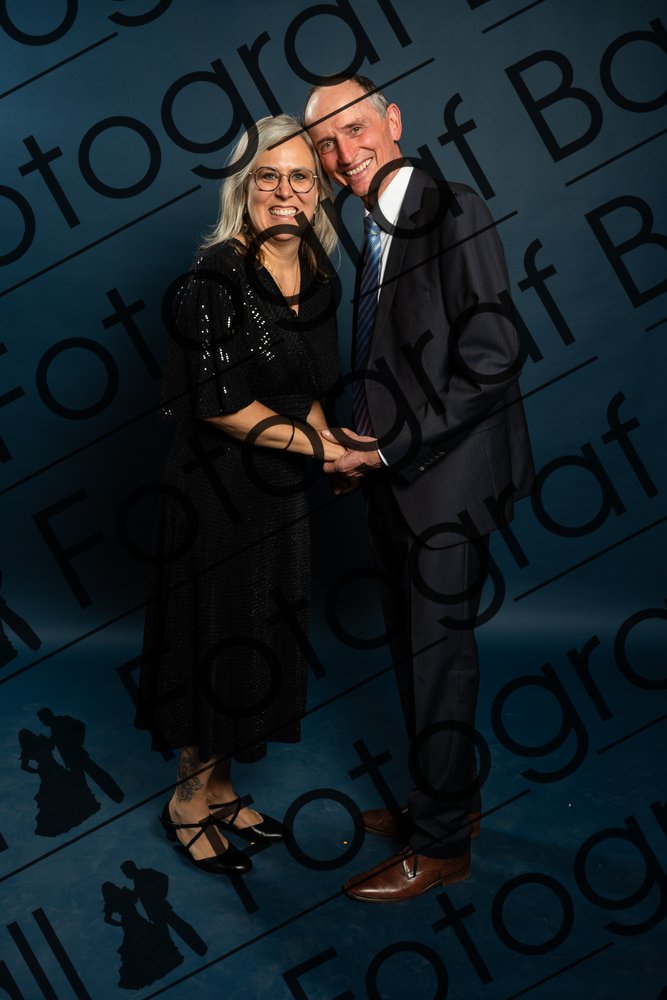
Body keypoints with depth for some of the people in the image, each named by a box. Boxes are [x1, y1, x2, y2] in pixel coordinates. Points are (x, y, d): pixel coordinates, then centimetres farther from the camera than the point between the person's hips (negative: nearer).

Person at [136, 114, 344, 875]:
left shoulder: (315, 279, 7)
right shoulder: (218, 276, -16)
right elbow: (216, 401, -20)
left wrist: (329, 443, -4)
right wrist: (314, 444, -16)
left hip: (280, 491, 7)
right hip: (217, 490, -7)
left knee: (260, 639, 14)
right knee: (216, 638, 4)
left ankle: (219, 790, 33)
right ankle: (190, 802, 25)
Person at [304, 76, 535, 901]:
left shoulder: (454, 214, -13)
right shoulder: (377, 231, 14)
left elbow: (492, 362, -20)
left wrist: (390, 450, -18)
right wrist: (361, 445, 3)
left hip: (448, 478, -9)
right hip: (400, 479, 9)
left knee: (437, 653, 1)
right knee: (412, 643, 17)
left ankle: (441, 843, 17)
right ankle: (446, 799, 35)